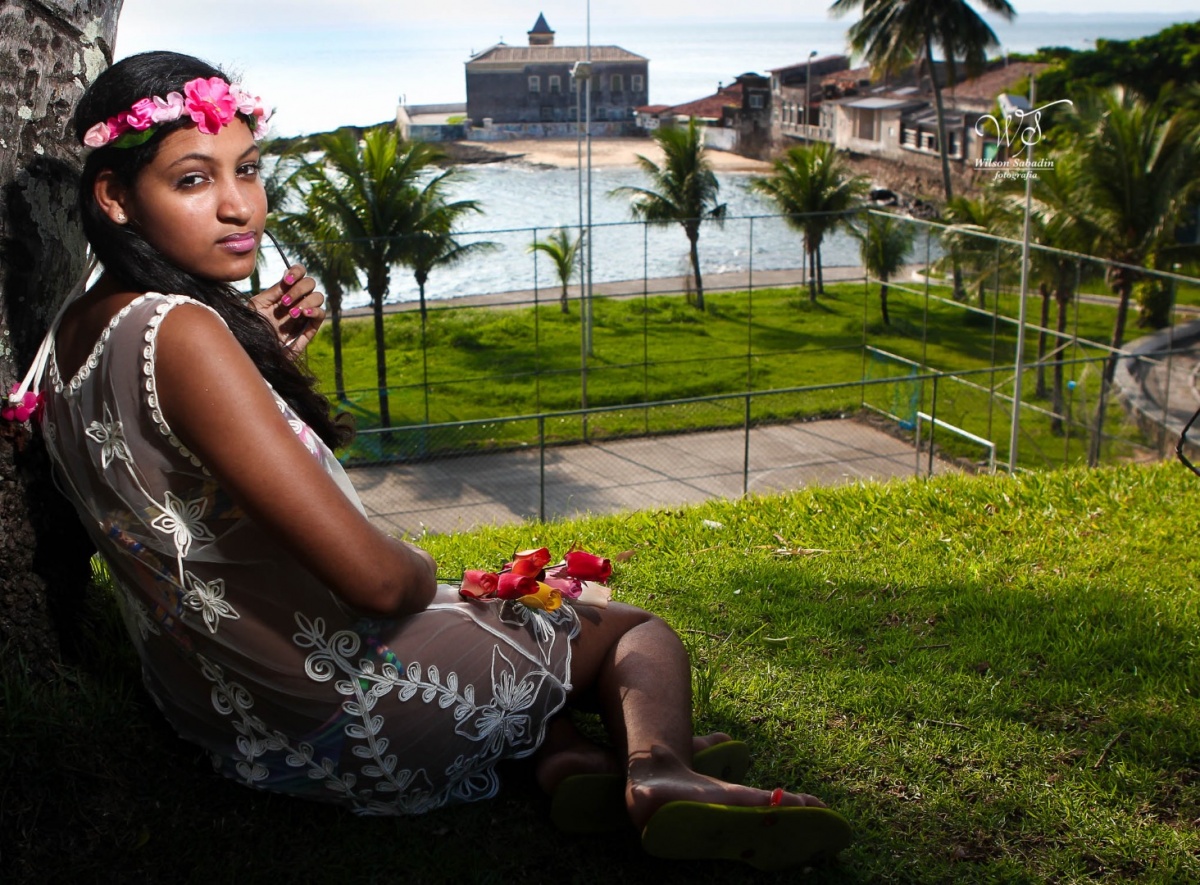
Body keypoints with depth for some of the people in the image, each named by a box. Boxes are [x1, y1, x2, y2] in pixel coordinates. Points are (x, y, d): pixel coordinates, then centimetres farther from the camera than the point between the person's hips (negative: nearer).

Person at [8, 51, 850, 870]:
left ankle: (562, 752, 10)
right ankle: (661, 770, -18)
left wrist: (264, 355, 3)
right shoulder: (181, 334, -28)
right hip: (351, 722, -9)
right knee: (641, 631, 11)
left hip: (218, 712, 10)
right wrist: (425, 572, -7)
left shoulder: (74, 333, 3)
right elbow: (376, 580, -32)